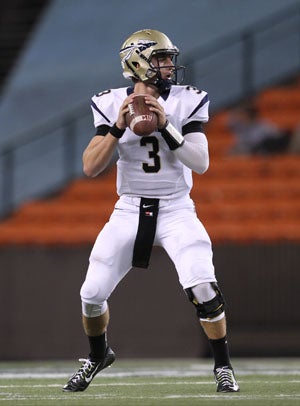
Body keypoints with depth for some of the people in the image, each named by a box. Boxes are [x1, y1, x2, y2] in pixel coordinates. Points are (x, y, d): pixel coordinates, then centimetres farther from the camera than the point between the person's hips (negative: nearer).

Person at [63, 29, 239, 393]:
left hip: (176, 209, -1)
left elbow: (201, 164, -15)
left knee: (202, 286, -21)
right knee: (92, 293, -2)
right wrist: (118, 127, -22)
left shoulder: (187, 102, -6)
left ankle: (223, 366, -3)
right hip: (130, 210, 1)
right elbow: (91, 168, -10)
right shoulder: (111, 104, -4)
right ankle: (98, 356, 28)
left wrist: (166, 125, -25)